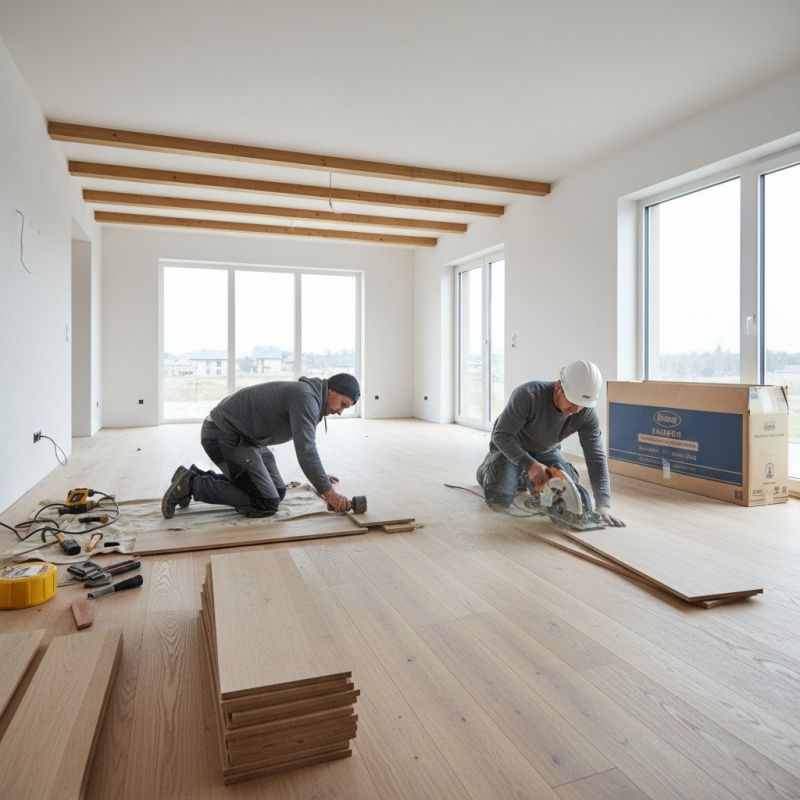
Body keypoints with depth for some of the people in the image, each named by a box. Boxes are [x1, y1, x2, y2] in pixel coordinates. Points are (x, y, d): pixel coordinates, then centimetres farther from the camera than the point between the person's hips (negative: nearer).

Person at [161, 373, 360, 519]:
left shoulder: (307, 395, 11)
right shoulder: (306, 397, -21)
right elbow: (305, 451, -28)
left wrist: (321, 475, 30)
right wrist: (328, 492, -25)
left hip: (243, 437, 10)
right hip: (223, 436, -10)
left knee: (278, 492, 7)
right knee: (267, 504, -13)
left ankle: (200, 477, 14)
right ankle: (193, 484, -6)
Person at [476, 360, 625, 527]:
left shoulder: (587, 414, -25)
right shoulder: (528, 395, -37)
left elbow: (596, 458, -24)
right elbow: (501, 435, -32)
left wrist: (603, 505, -35)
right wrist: (530, 464, -43)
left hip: (546, 451, 4)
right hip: (510, 447, -4)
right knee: (500, 498, -23)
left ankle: (526, 479, 19)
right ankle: (490, 466, 13)